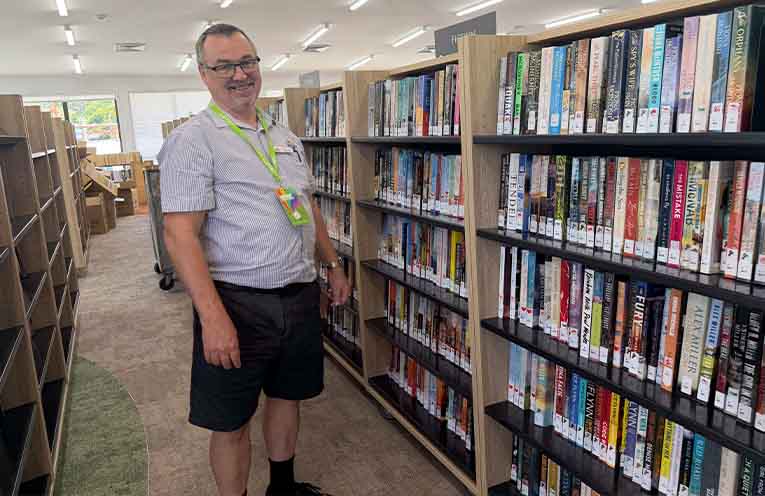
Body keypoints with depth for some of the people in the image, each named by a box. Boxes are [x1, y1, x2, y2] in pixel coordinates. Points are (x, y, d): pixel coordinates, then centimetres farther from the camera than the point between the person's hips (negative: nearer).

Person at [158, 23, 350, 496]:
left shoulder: (286, 136, 11)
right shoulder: (192, 140, -11)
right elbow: (180, 234, -18)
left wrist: (333, 265, 16)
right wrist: (213, 317, -24)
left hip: (300, 295, 7)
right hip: (238, 302, -7)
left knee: (287, 396, 21)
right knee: (232, 421, 8)